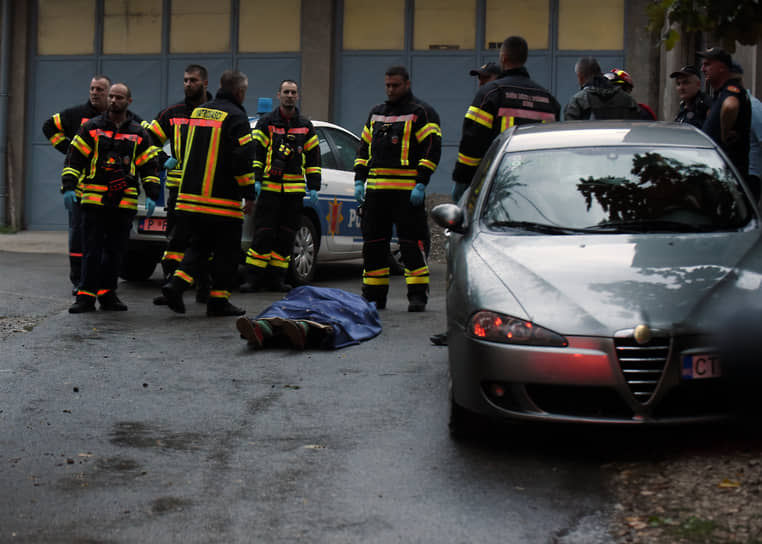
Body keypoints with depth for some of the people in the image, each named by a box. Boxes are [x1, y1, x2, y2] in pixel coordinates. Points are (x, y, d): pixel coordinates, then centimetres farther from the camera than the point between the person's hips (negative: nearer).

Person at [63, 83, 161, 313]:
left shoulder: (139, 134, 10)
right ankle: (86, 296, 1)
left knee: (115, 251, 7)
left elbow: (150, 166, 12)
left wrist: (152, 195, 3)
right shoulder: (92, 128, 5)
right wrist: (68, 188, -5)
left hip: (124, 202, 2)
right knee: (91, 250, -3)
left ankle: (107, 294, 16)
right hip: (94, 199, -2)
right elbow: (74, 159, 4)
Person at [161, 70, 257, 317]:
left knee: (198, 245, 17)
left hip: (191, 196, 7)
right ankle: (218, 301, 7)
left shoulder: (197, 112, 14)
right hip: (222, 200, -7)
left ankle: (176, 283, -3)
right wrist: (249, 194, -9)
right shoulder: (236, 117, -10)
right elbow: (243, 158, -15)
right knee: (227, 251, 5)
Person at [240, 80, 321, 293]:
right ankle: (254, 279, -3)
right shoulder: (266, 123, 5)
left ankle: (276, 279, 12)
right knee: (263, 233, -7)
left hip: (294, 191, 3)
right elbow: (255, 153, 1)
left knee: (286, 236, 5)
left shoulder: (306, 126, 14)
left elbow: (313, 159, 15)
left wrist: (313, 187, 8)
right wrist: (256, 180, -10)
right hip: (269, 188, -3)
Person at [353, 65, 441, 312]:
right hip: (375, 189, 6)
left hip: (407, 190, -6)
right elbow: (364, 148, 24)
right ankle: (374, 296, 15)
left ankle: (418, 296, -2)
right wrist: (359, 181, 12)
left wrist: (421, 184, -16)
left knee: (411, 242, -7)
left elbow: (432, 149, -8)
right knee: (373, 242, 7)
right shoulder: (376, 113, 20)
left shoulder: (421, 113, 0)